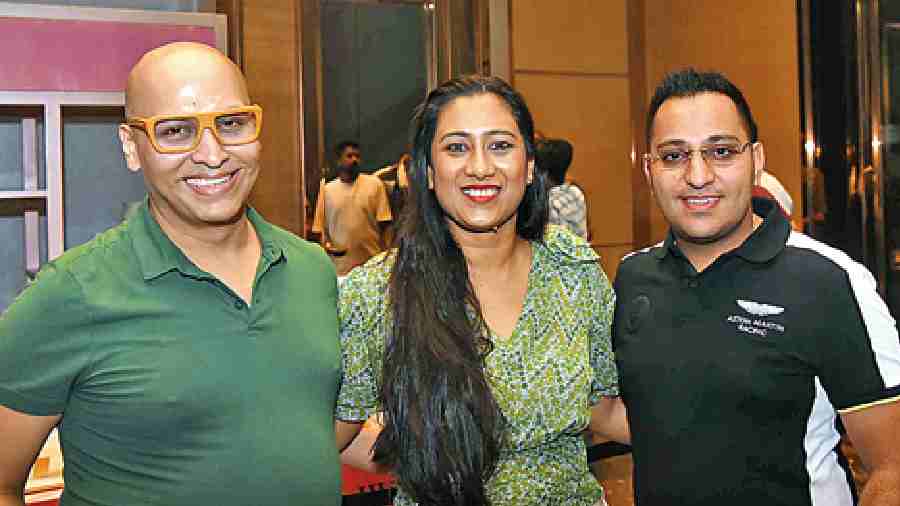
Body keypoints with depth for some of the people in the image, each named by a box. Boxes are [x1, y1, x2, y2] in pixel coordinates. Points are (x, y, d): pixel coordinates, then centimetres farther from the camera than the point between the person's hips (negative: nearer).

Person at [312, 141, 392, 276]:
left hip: (372, 262, -1)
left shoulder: (374, 183, 2)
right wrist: (326, 243, -8)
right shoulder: (327, 189, 7)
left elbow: (383, 222, 2)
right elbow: (320, 226, 12)